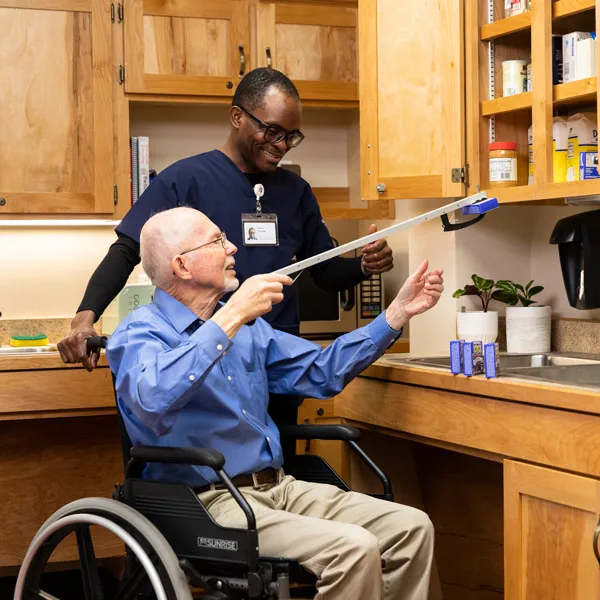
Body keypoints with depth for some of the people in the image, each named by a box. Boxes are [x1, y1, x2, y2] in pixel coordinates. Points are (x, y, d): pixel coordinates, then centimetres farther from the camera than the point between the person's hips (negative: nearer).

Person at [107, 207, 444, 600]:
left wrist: (398, 312, 14)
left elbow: (322, 372, 20)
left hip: (280, 489, 8)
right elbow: (154, 397, -30)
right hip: (210, 502, -8)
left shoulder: (246, 325, 17)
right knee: (353, 549, -26)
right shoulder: (139, 333, -7)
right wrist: (231, 317, -28)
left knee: (412, 528, -7)